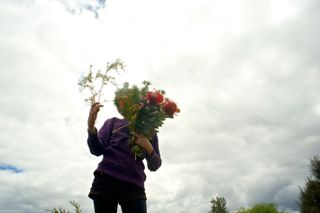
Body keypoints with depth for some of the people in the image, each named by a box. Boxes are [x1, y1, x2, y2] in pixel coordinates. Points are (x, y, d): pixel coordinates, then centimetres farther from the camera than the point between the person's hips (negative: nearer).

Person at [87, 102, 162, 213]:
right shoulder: (113, 122, 15)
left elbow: (154, 166, 12)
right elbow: (97, 150, 4)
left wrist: (148, 148, -9)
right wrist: (91, 127, -14)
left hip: (134, 186, 1)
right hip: (106, 180, 0)